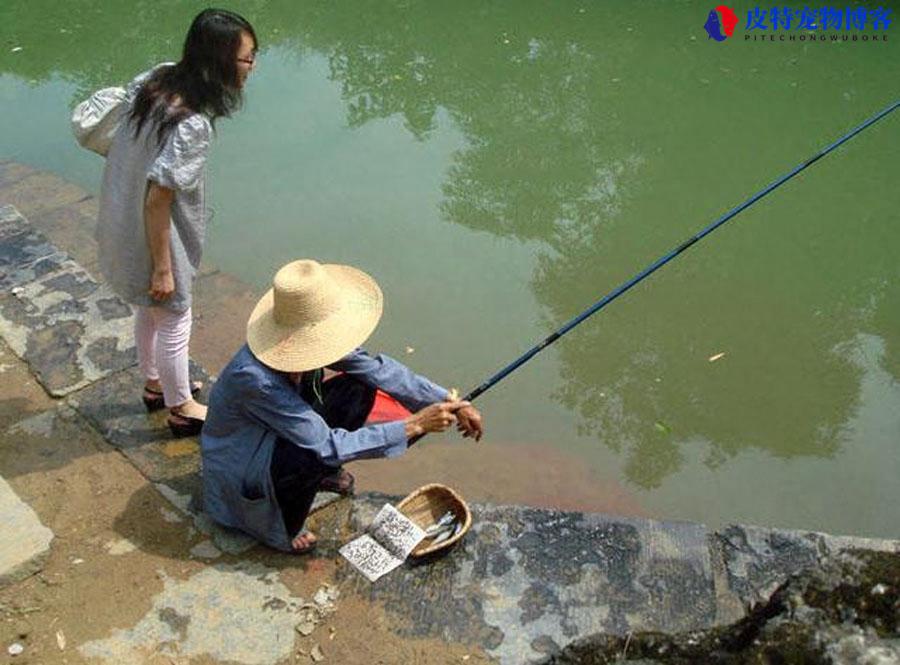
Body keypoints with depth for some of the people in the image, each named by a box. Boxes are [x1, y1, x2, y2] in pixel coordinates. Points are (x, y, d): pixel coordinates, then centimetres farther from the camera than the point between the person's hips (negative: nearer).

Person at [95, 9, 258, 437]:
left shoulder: (155, 78, -6)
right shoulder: (192, 125, -32)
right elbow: (158, 200, -29)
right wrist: (163, 270, -19)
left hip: (120, 222, 9)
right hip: (152, 235, -8)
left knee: (149, 310, 27)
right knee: (174, 320, 13)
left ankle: (155, 385, 50)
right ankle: (182, 410, 34)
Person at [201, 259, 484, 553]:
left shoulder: (310, 338, -19)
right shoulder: (256, 379, -39)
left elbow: (377, 368, -11)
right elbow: (327, 447, -36)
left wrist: (449, 402, -17)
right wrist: (414, 425, -34)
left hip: (281, 435, 7)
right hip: (240, 470, -7)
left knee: (359, 388, -10)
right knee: (318, 455, -36)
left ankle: (325, 472, 12)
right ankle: (283, 532, -6)